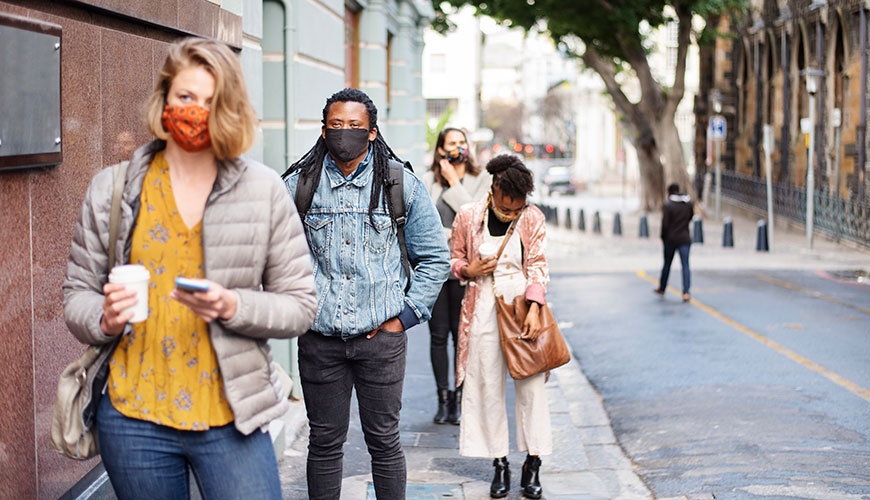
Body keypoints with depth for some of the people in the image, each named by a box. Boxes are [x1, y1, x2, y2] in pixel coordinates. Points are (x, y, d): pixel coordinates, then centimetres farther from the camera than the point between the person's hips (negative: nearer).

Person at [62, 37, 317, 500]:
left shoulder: (264, 190, 2)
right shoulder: (112, 189, 5)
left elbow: (300, 304, 1)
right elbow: (77, 293, 9)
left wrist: (233, 306, -17)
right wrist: (105, 319, -13)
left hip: (229, 419, -1)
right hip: (133, 419, 1)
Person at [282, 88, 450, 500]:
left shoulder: (401, 185, 3)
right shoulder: (299, 184, 4)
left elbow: (435, 257, 9)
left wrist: (405, 314, 2)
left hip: (381, 338, -1)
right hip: (320, 339, 1)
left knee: (384, 441, 6)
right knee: (324, 441, 7)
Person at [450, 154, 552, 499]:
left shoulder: (532, 218, -2)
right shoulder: (468, 217, -2)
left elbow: (538, 266, -3)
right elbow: (454, 257, 11)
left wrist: (534, 309, -14)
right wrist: (469, 270, -11)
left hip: (523, 307, 0)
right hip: (483, 309, 1)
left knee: (531, 384, -2)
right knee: (488, 386, 2)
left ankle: (533, 464, 6)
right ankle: (499, 464, 12)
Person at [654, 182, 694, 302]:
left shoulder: (668, 205, -12)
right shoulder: (689, 203, 2)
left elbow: (665, 223, -13)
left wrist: (663, 237, -1)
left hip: (670, 239, -2)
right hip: (685, 238, 2)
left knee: (667, 264, 14)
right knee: (685, 265, -2)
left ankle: (662, 288, 30)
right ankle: (686, 293, -12)